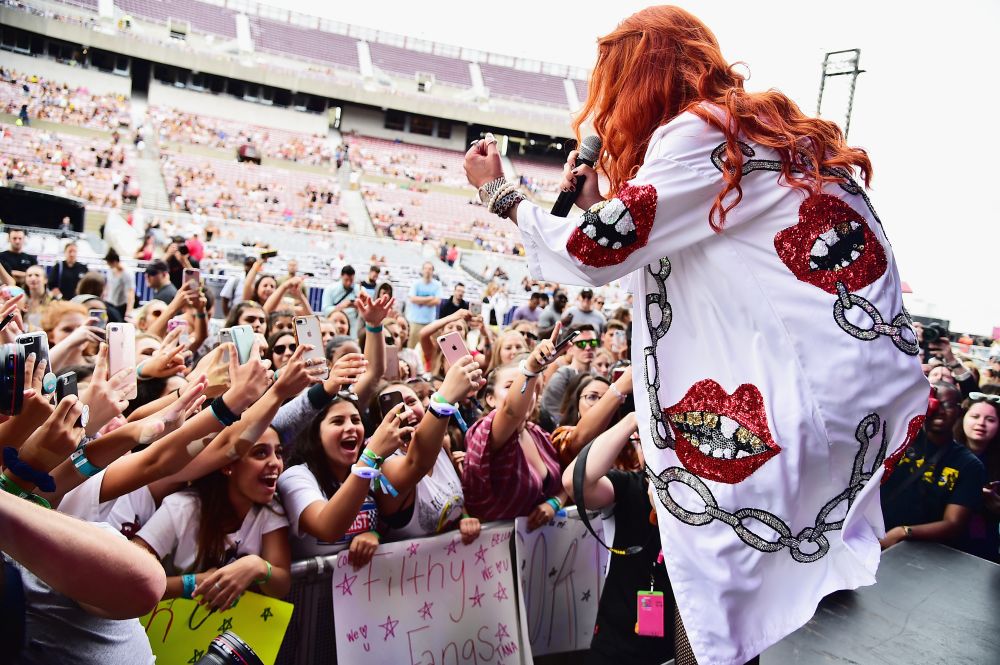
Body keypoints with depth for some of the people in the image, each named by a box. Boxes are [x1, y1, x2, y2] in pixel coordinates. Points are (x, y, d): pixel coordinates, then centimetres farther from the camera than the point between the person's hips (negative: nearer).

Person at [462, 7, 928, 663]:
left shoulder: (698, 130, -12)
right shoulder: (754, 128, 16)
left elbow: (594, 253, -16)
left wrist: (500, 193, -2)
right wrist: (598, 205, 20)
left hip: (822, 383, -9)